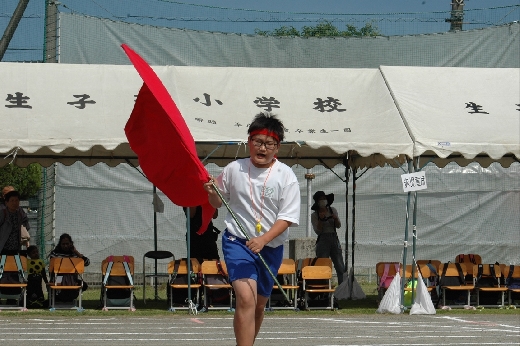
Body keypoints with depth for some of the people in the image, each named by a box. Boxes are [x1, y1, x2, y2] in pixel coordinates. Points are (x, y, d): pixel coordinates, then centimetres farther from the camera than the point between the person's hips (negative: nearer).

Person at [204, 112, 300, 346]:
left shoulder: (286, 176, -6)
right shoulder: (233, 169, -1)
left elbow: (287, 217, -10)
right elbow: (218, 202, 14)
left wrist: (263, 239, -24)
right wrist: (211, 192, -9)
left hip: (270, 248, 2)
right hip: (237, 241, -2)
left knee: (259, 304, 14)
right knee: (246, 299, -21)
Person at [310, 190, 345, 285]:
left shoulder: (333, 210, 11)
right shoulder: (314, 215, 1)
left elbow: (338, 226, 11)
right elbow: (317, 231, -5)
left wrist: (335, 219, -9)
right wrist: (320, 219, -17)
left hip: (334, 239, 3)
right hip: (323, 241, -3)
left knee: (341, 268, -4)